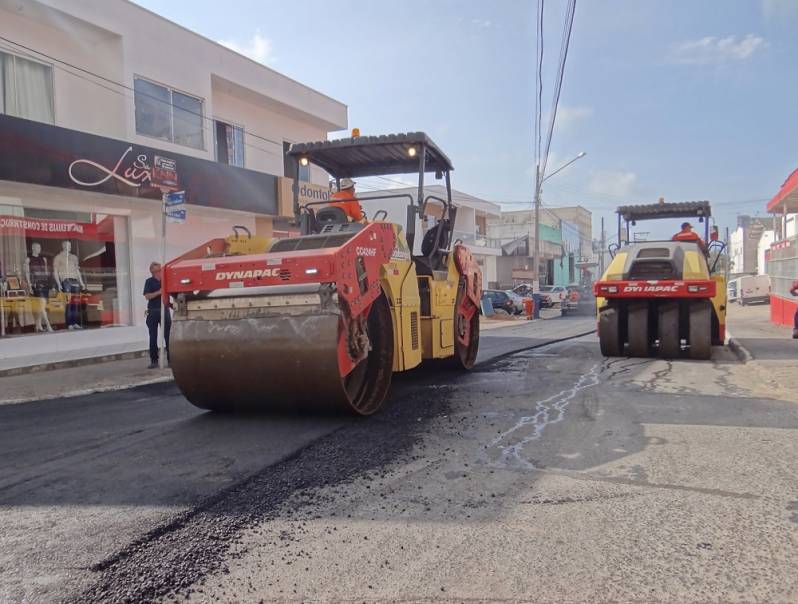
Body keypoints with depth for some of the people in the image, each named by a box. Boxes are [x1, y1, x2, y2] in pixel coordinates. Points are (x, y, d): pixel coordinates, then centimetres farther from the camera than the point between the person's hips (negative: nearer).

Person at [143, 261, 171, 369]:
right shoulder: (149, 281, 1)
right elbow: (147, 296, -9)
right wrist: (159, 292, -20)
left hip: (165, 310, 1)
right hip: (153, 311, -1)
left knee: (168, 336, 0)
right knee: (153, 337, 4)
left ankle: (170, 359, 5)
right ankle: (154, 360, 9)